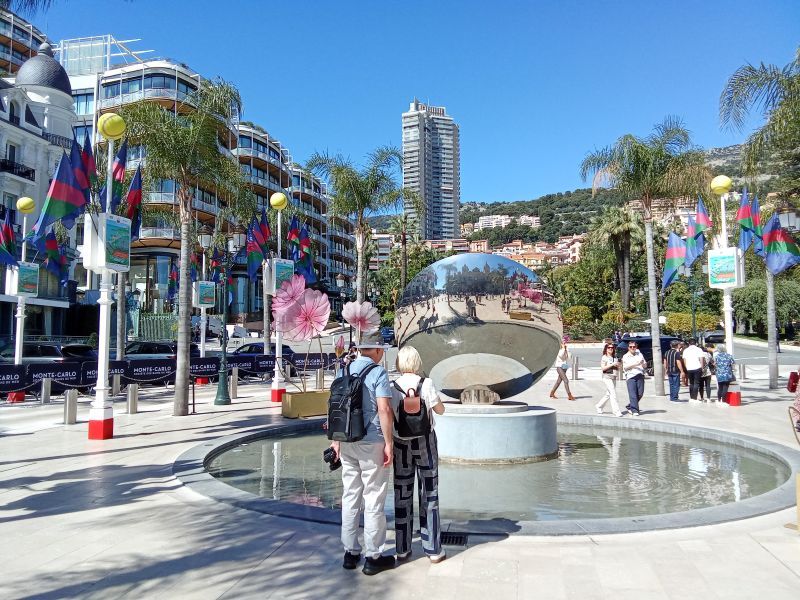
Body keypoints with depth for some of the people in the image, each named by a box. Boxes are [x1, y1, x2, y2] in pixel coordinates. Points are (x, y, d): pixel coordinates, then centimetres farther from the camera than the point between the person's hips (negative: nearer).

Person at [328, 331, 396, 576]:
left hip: (347, 443, 6)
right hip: (371, 442, -6)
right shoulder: (378, 372, -11)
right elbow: (384, 409, -18)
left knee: (350, 497, 14)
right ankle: (373, 557, 13)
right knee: (373, 499, 4)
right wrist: (389, 443, -12)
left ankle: (350, 552, 24)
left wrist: (336, 439, 16)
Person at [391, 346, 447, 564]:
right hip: (424, 441, -2)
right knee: (429, 494, 8)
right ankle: (433, 549, 14)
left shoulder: (393, 386, -5)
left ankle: (402, 549, 18)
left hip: (400, 442, 2)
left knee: (402, 495, 10)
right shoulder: (426, 383, -10)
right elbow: (440, 409, -3)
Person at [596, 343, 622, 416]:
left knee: (608, 394, 12)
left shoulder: (615, 358, 14)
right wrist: (612, 364, -16)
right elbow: (603, 368, -12)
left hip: (614, 377, 7)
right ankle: (616, 411, -12)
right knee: (613, 393, -12)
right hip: (607, 377, -7)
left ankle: (599, 406, 30)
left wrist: (618, 365, -1)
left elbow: (618, 369, 21)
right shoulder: (604, 358, -4)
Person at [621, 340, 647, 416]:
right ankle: (634, 410, -6)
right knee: (633, 394, -9)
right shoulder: (625, 356, 9)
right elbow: (625, 367, -4)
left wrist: (643, 363, -3)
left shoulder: (640, 354, 19)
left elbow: (645, 366, 20)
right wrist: (635, 364, -14)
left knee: (640, 393, 2)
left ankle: (630, 407, 20)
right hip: (630, 376, -4)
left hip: (640, 376, 4)